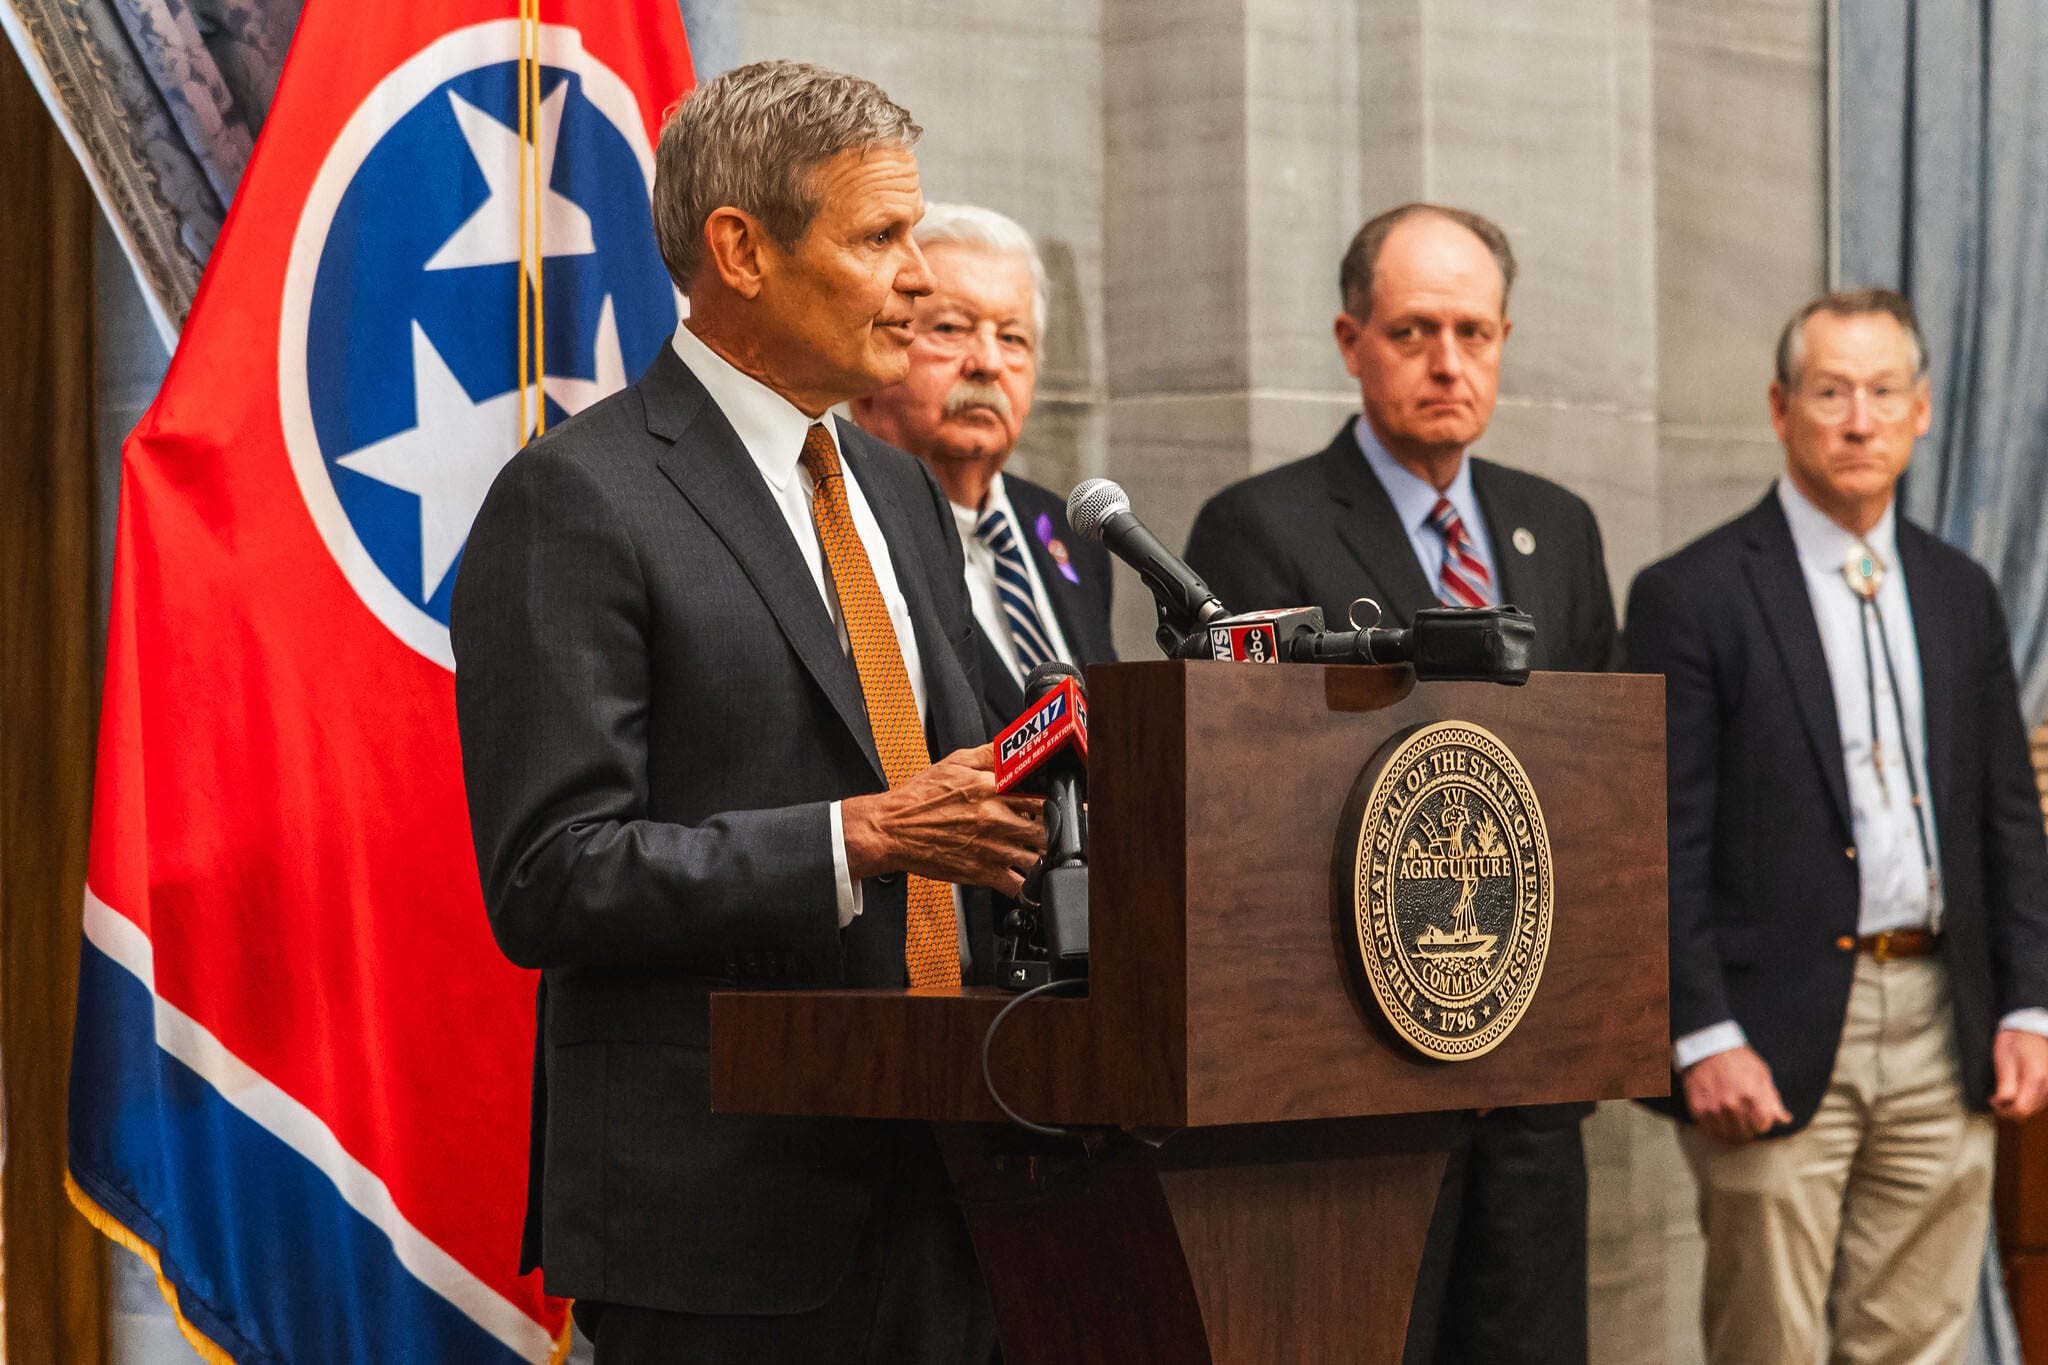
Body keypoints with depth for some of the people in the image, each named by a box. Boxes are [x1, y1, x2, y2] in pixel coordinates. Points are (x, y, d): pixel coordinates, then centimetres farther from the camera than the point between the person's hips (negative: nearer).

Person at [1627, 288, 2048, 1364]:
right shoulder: (1691, 596, -5)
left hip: (1941, 1033, 5)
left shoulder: (1961, 594, 12)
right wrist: (1704, 1039, -15)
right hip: (1779, 1038, -5)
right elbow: (1667, 843, -8)